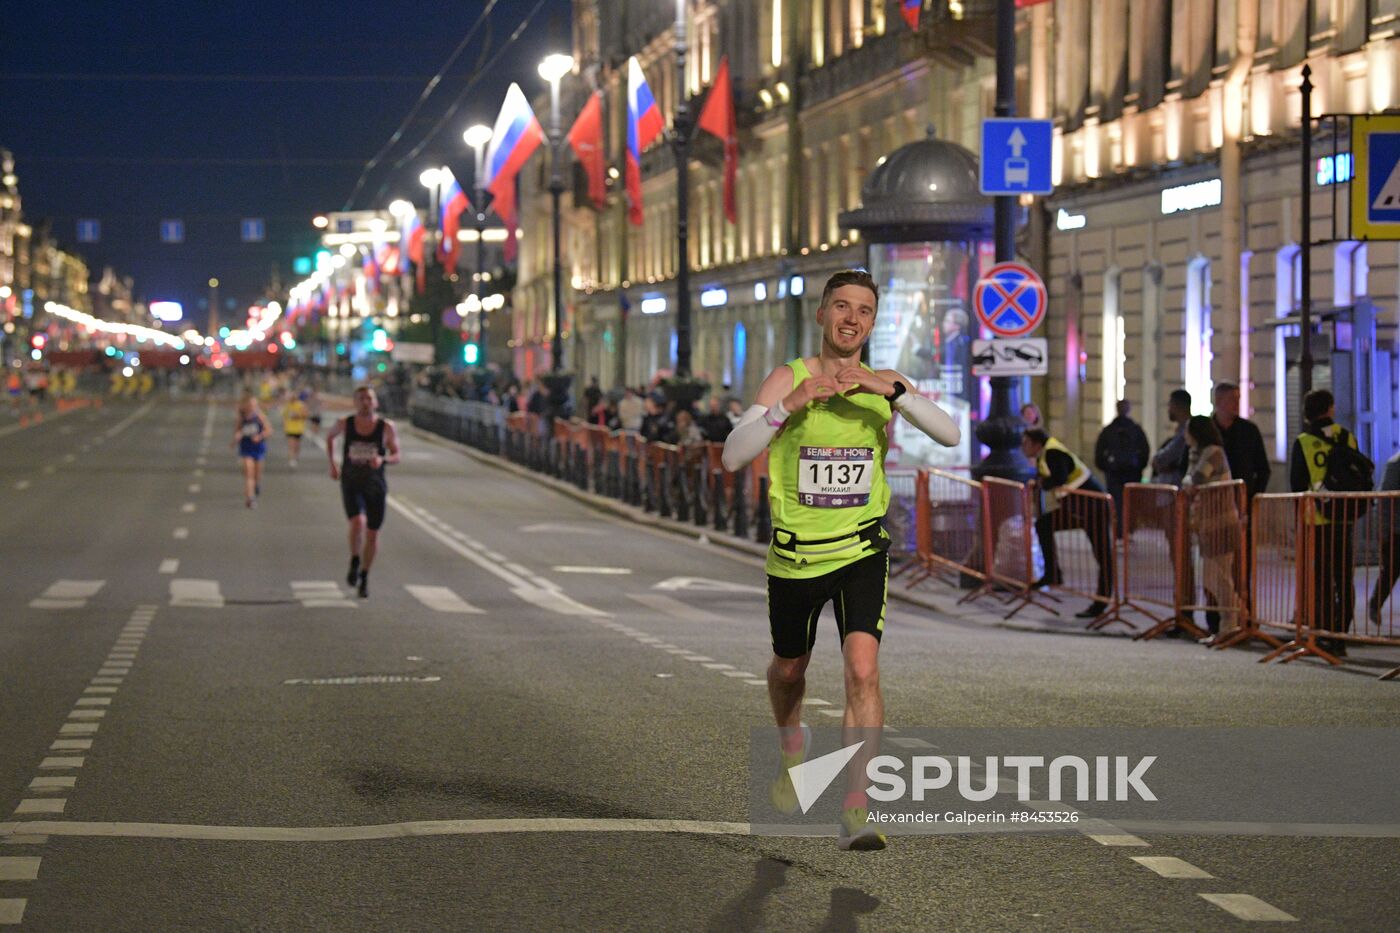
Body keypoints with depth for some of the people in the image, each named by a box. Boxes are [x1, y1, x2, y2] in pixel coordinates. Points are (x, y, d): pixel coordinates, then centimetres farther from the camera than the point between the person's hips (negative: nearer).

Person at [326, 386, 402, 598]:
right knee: (358, 522, -25)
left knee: (372, 534, 7)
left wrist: (383, 459, -21)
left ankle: (364, 577, 26)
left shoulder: (386, 427, -6)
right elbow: (329, 436, 18)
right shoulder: (345, 424, -4)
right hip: (351, 484, -1)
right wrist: (332, 464, 13)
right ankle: (354, 563, -1)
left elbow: (396, 456, 1)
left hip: (375, 486, 1)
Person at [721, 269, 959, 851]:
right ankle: (792, 752, 51)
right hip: (795, 553, 1)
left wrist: (891, 390, -28)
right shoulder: (788, 378, -6)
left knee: (863, 669, -19)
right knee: (789, 669, 18)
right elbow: (732, 457, -15)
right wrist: (790, 404, -27)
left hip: (861, 549, 0)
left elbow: (950, 435, -16)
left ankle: (855, 809, -18)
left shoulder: (886, 384, 0)